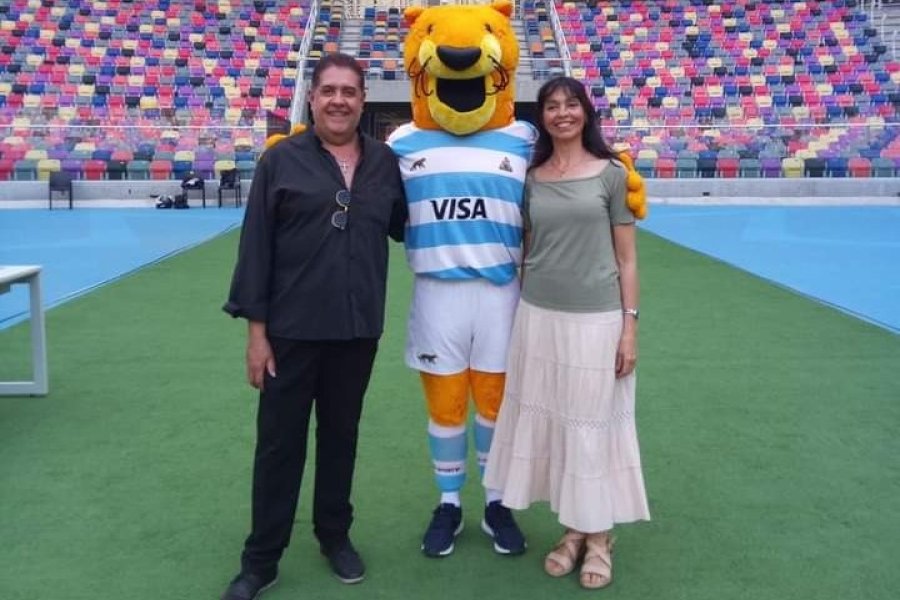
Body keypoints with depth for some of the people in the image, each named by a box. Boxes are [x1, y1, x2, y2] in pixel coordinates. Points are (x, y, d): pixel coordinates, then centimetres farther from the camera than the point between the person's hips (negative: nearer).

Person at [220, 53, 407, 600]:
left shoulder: (385, 161, 4)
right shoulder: (281, 160, -5)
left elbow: (403, 227, 18)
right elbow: (256, 246, -5)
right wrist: (256, 328, -8)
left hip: (358, 329, 3)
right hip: (291, 328, -2)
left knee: (341, 435, 17)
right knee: (280, 442, 7)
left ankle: (335, 535, 36)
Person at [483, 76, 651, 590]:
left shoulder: (612, 174, -1)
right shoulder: (531, 179, 7)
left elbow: (626, 259, -1)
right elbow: (525, 252, 12)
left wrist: (630, 324, -6)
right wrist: (517, 316, 9)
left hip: (597, 319, -3)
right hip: (539, 317, 3)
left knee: (594, 425, 5)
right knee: (549, 423, 8)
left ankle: (600, 536, 21)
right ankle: (573, 529, 24)